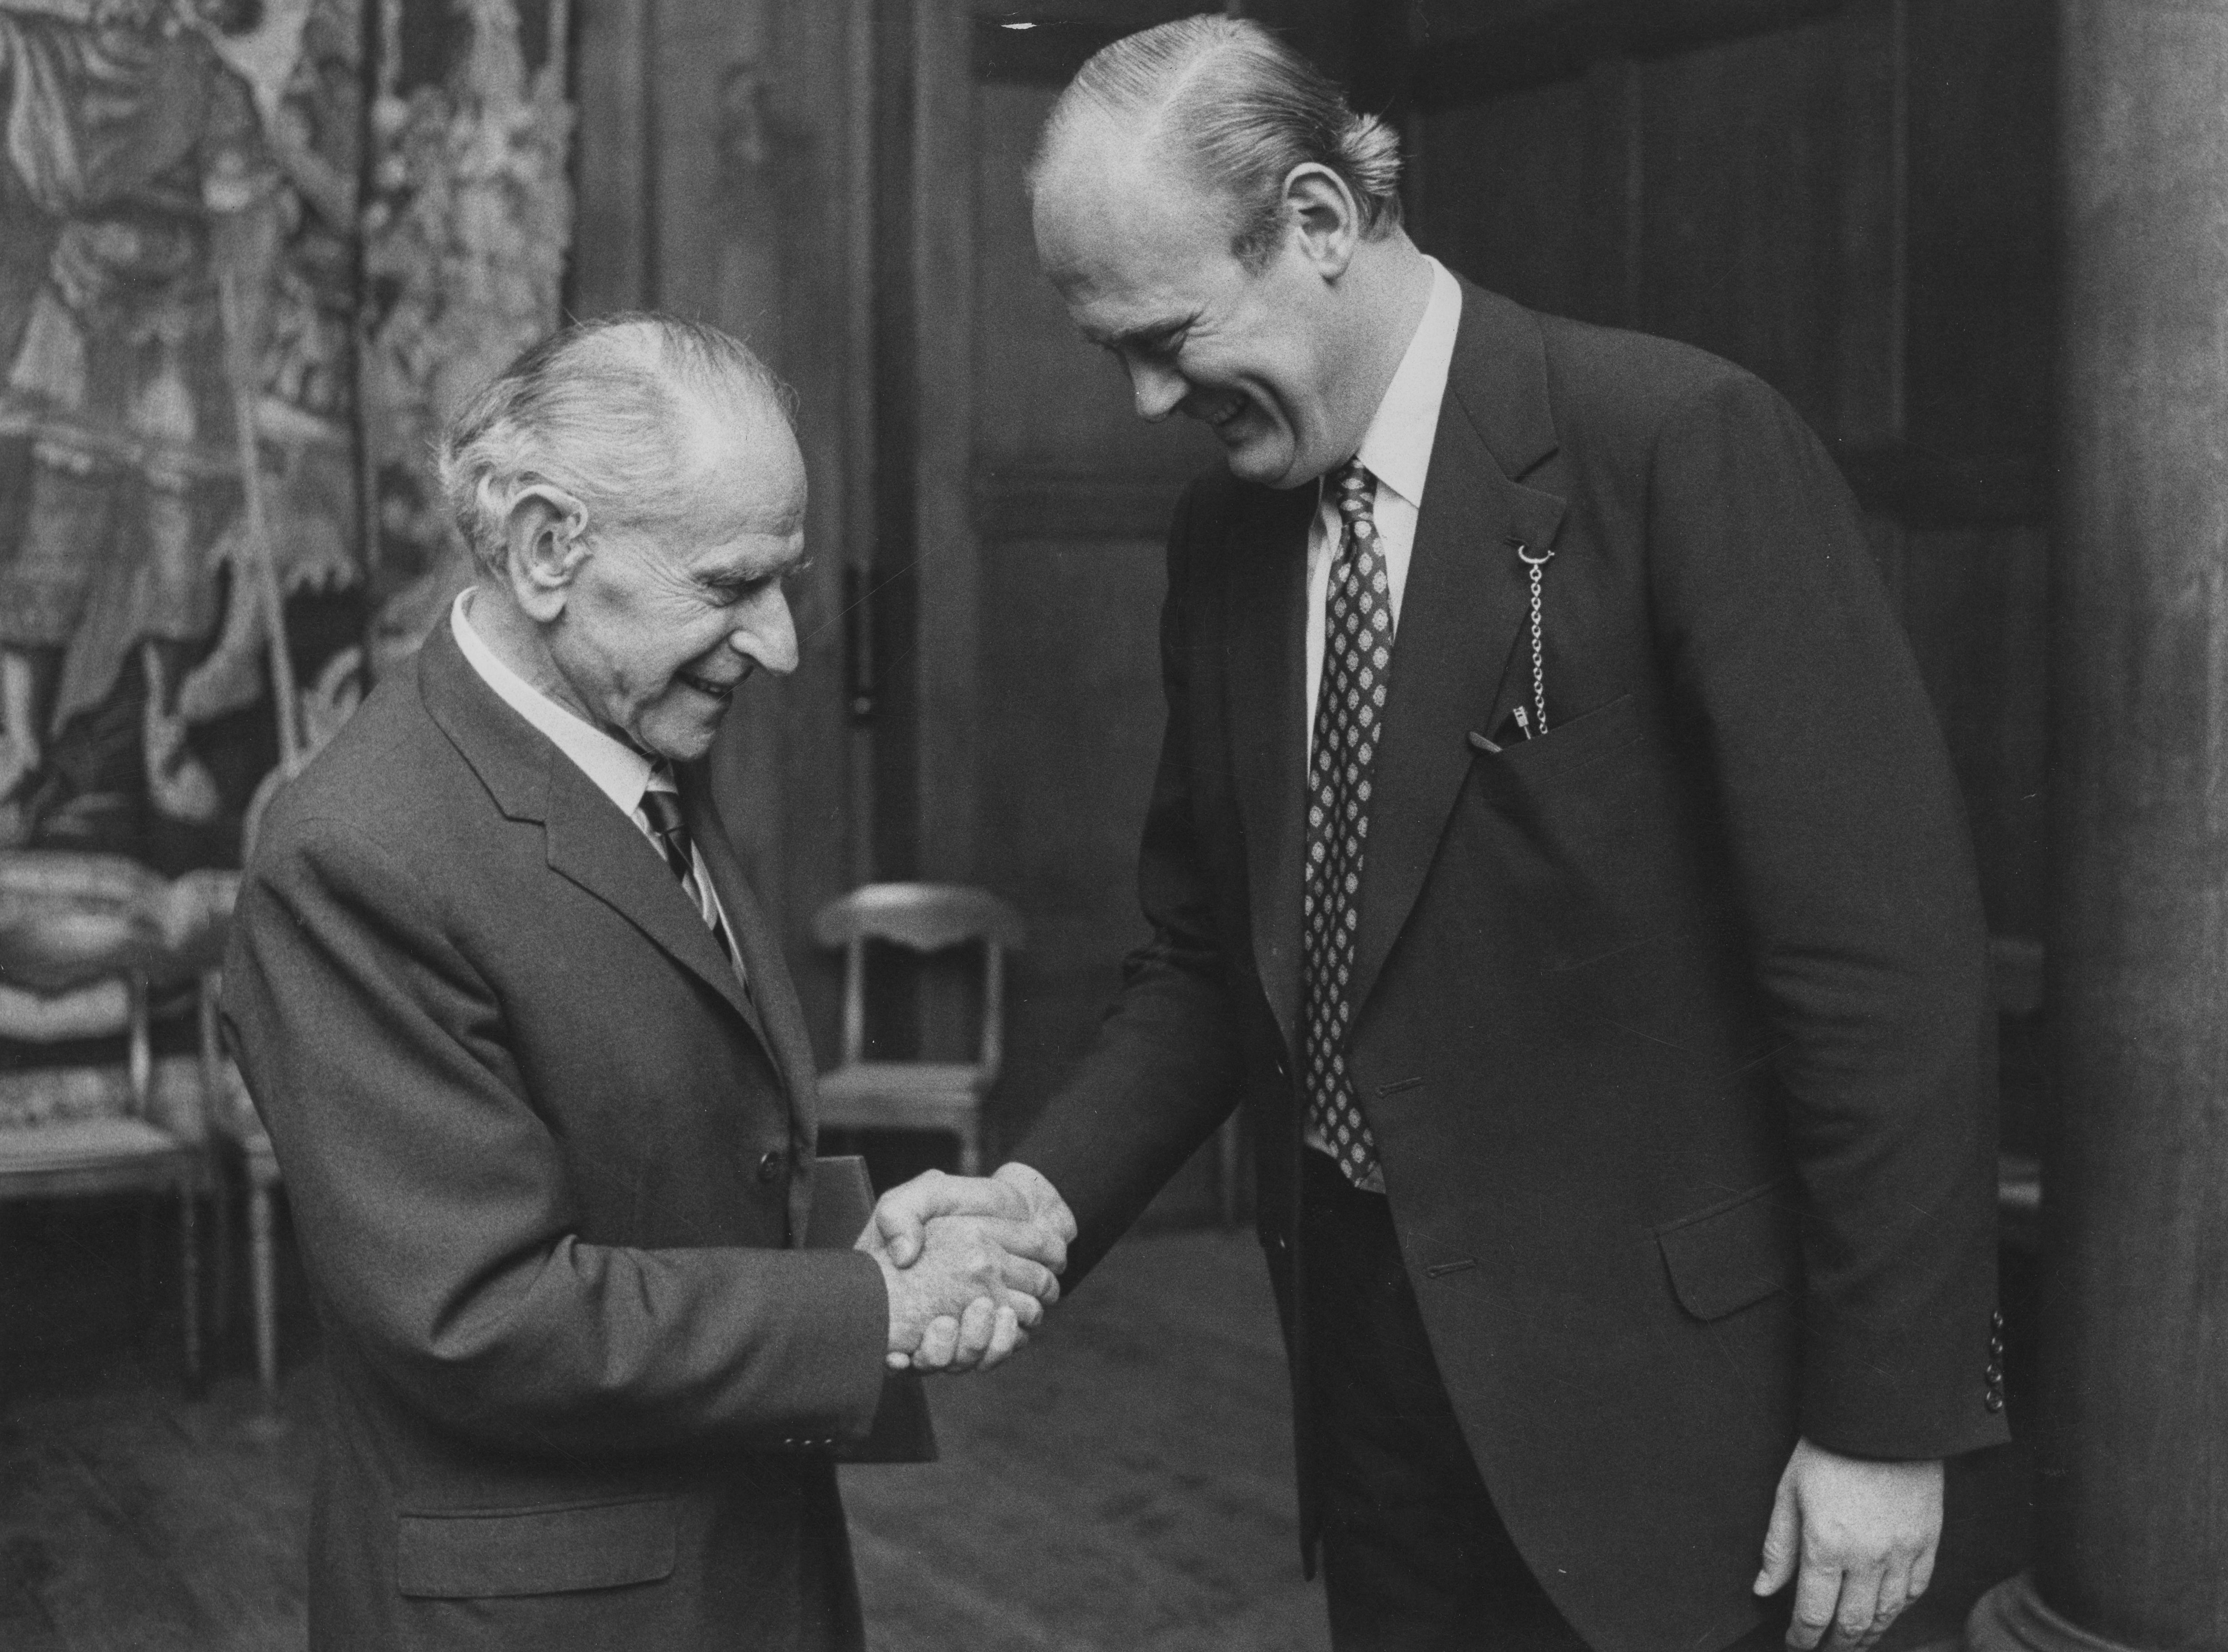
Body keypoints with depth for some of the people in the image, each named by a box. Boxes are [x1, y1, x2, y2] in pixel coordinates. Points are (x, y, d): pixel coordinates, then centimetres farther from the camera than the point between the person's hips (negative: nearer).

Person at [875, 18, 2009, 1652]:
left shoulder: (1683, 444, -16)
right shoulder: (1223, 535, 4)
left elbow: (1884, 954, -17)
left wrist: (1885, 1422, -15)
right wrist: (1049, 1191, -4)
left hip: (1650, 1387, -5)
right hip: (1363, 1344, 6)